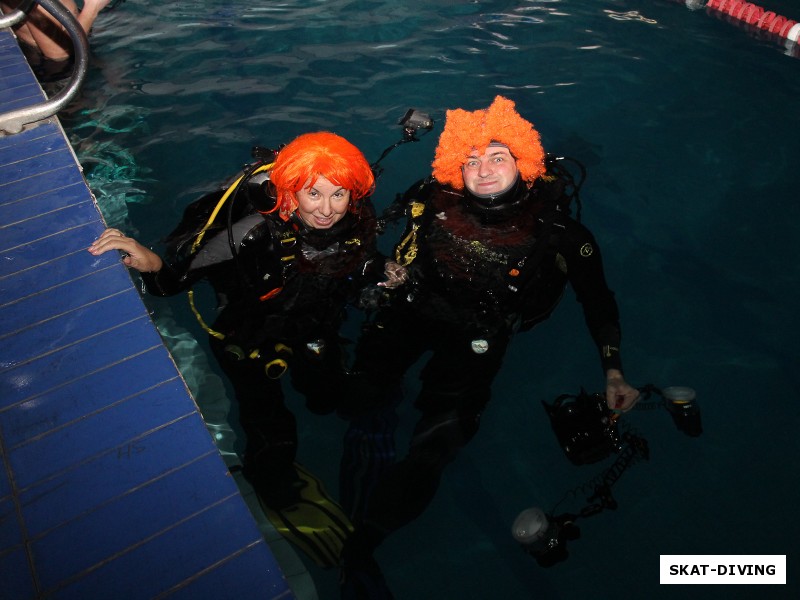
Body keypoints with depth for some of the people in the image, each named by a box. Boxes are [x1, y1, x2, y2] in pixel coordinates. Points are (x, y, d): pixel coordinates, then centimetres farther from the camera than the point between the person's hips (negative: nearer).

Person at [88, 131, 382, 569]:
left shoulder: (358, 221, -20)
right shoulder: (264, 228, -35)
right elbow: (182, 272, -37)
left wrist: (385, 277, -14)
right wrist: (154, 263, -55)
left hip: (314, 324, 5)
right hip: (248, 331, -4)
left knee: (327, 401, 23)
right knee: (272, 436, -8)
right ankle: (280, 490, 26)